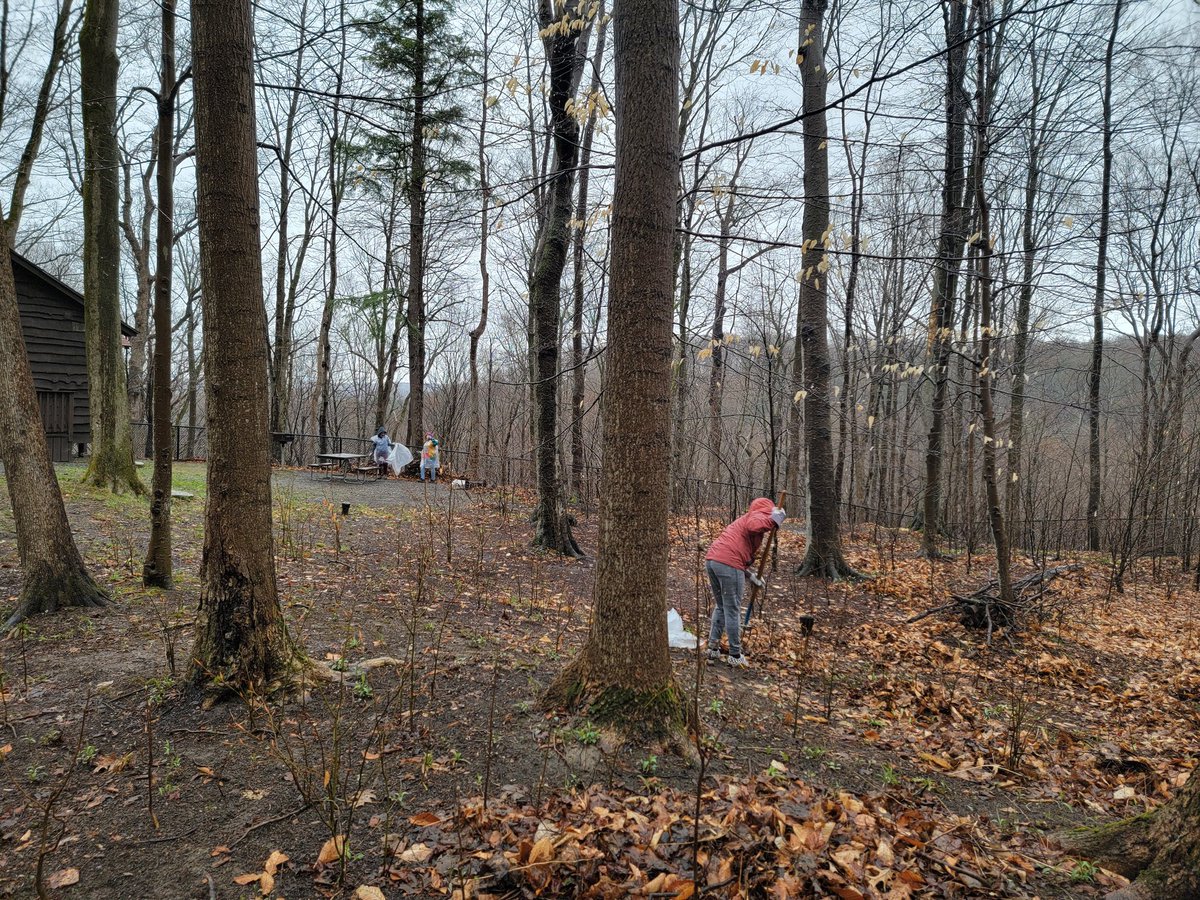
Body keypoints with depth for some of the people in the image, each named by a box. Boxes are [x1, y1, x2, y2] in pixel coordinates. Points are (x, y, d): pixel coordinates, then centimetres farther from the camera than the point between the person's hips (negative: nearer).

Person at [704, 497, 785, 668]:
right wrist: (774, 518, -8)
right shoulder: (760, 515, 4)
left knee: (720, 608, 21)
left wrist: (750, 574, 28)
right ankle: (735, 656, 11)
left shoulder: (744, 519, 32)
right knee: (733, 612, 3)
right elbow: (753, 526, -22)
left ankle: (713, 649, 24)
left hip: (711, 559, 9)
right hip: (728, 564, -8)